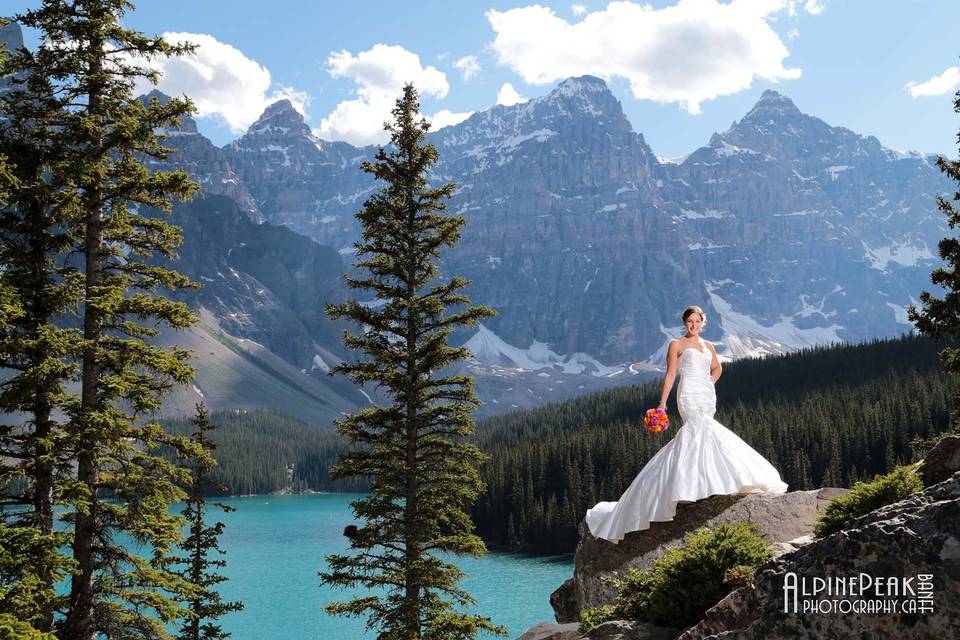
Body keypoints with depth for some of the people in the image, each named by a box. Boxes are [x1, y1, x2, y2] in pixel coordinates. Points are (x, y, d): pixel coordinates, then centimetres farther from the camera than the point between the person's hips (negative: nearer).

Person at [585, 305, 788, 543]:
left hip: (708, 397, 6)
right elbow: (670, 374, -1)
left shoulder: (708, 346, 19)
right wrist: (662, 403, -8)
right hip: (689, 396, -6)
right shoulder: (677, 345, 4)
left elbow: (717, 368, 35)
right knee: (702, 431, -24)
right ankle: (706, 483, -29)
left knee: (694, 435, 0)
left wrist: (708, 384, 15)